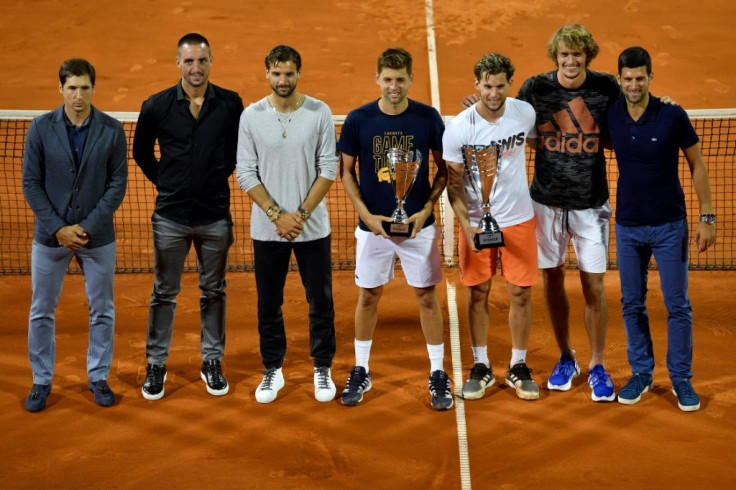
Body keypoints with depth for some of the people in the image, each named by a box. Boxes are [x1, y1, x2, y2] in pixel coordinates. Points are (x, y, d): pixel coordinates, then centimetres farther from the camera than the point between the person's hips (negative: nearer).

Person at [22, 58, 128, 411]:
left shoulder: (112, 130, -6)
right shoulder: (41, 128, -5)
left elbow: (117, 184, -4)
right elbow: (31, 183, -3)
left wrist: (88, 227, -12)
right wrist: (58, 227, -12)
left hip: (97, 237, 0)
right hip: (49, 236, 0)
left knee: (102, 311, 9)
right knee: (42, 312, 7)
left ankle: (98, 378, 25)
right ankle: (41, 381, 22)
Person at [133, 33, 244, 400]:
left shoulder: (230, 104, -4)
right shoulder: (157, 105, -4)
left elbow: (239, 147, 11)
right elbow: (141, 151, 11)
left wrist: (221, 174, 4)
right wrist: (162, 180, 5)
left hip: (215, 215, 1)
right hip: (170, 215, 0)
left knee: (213, 292, 11)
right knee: (164, 293, 8)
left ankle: (212, 362, 23)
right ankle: (156, 365, 18)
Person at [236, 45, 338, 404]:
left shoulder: (319, 113, -4)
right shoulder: (251, 116, -3)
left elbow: (328, 169, -4)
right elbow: (245, 173, -4)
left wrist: (302, 214, -11)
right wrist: (277, 215, -12)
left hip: (313, 227, 0)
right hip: (267, 228, 1)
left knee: (320, 301, 6)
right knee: (269, 303, 8)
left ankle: (322, 368, 22)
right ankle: (273, 370, 23)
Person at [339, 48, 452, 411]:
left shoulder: (428, 118, -6)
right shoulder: (357, 120, -6)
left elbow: (444, 169, 3)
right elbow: (346, 172, 2)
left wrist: (427, 209, -9)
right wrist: (366, 214, -8)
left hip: (418, 225, 0)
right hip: (373, 226, 1)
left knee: (427, 297, 6)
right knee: (368, 297, 10)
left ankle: (438, 375, 17)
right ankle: (361, 371, 25)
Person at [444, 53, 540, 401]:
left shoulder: (525, 113, -7)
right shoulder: (458, 128, -13)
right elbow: (453, 183, -8)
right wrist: (467, 225, -18)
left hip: (519, 219, 1)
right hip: (476, 223, -1)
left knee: (520, 293, 5)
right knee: (478, 294, 7)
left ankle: (518, 368, 19)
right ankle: (481, 367, 20)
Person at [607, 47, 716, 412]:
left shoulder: (673, 116, -11)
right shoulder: (611, 117, -4)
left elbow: (697, 166, -3)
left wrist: (707, 217, -7)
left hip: (669, 225, -3)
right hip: (628, 227, 3)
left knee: (678, 305, 2)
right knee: (632, 304, 9)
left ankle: (681, 378, 14)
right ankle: (641, 373, 22)